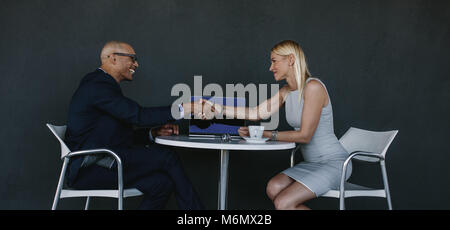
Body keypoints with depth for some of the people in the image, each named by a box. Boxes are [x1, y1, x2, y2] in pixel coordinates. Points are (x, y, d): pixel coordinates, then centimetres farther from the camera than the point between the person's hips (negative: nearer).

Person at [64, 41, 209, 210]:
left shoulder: (104, 85, 21)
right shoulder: (96, 86, -12)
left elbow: (123, 135, 20)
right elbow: (138, 115, -21)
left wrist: (153, 132, 5)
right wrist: (184, 109, -20)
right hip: (89, 170, -9)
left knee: (163, 182, -11)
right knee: (166, 157, -15)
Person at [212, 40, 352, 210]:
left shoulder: (313, 87, -18)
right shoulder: (286, 91, 9)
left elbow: (305, 135, -20)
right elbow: (258, 113, 4)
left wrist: (267, 134, -16)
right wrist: (219, 109, 1)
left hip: (333, 163, -8)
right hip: (312, 163, 8)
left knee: (283, 203, -20)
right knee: (273, 188, -17)